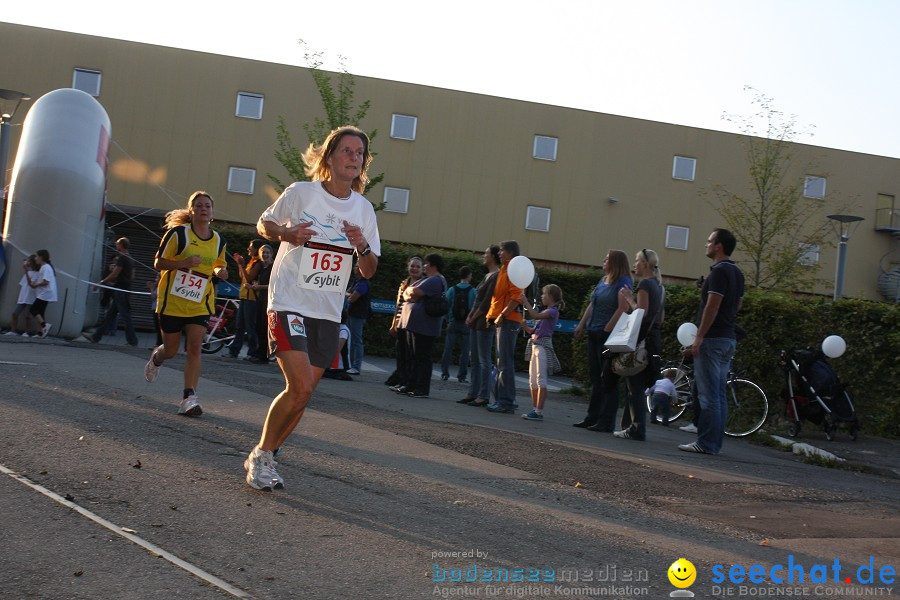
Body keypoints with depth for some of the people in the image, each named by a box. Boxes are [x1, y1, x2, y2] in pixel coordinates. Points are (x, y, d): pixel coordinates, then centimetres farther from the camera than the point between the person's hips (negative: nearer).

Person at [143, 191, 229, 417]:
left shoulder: (218, 241, 5)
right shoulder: (178, 233, -8)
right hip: (172, 300, -2)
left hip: (200, 303, 2)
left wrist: (219, 271, -3)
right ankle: (156, 358, 46)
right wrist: (184, 262, -23)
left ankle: (189, 398, -10)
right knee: (171, 350, 8)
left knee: (195, 347, -12)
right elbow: (158, 263, -7)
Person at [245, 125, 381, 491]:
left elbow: (369, 272, 9)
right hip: (289, 304, -5)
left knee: (301, 395, 7)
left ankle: (264, 455, 26)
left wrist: (362, 247, -13)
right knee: (301, 387, -17)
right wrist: (285, 233, -13)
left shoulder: (364, 208, 6)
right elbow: (263, 224, 9)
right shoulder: (300, 193, -5)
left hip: (328, 314, 5)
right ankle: (260, 456, 2)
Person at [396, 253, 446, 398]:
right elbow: (406, 293, 18)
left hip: (423, 326, -10)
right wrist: (408, 296, -4)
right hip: (413, 323, 10)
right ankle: (409, 385, 19)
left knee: (422, 357, -6)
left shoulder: (436, 280, -12)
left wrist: (409, 291, 0)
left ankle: (422, 389, -3)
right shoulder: (426, 279, 22)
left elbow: (414, 292, -22)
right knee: (413, 356, 13)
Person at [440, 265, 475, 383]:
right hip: (467, 324, -1)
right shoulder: (473, 291, -6)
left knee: (448, 349, 7)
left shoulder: (452, 290, -1)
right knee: (464, 351, 4)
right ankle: (462, 376, 4)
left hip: (453, 323, 1)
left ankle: (445, 373, 6)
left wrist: (448, 320, 12)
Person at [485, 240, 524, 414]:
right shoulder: (504, 269, 22)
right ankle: (502, 399, 17)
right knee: (502, 362, 12)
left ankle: (506, 402, -9)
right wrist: (495, 315, 15)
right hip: (502, 321, 10)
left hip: (508, 321, -10)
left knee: (505, 362, -10)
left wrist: (502, 315, -20)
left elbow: (516, 297, -19)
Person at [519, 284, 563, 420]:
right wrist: (524, 326, 5)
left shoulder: (553, 311, -7)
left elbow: (536, 316, -23)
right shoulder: (546, 312, 21)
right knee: (532, 380, 10)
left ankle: (539, 412, -10)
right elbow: (533, 330, 21)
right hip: (534, 344, 10)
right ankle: (534, 409, 15)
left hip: (543, 345, -10)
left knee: (541, 380, -10)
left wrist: (525, 302, -16)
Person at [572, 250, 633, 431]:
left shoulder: (623, 282, -10)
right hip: (594, 334, 9)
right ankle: (593, 417, 18)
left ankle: (606, 422, -1)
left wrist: (608, 329, -21)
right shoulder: (603, 280, 16)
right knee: (595, 377, 12)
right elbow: (592, 305, 21)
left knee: (608, 380, -5)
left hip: (609, 336, -9)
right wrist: (582, 324, 15)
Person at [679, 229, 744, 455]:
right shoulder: (736, 273, 14)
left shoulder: (719, 271, -15)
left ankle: (706, 443, -5)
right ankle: (715, 442, 14)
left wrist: (699, 338, -19)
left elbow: (712, 306, -20)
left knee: (708, 395, -7)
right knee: (719, 395, 11)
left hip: (712, 338, -9)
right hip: (729, 338, 9)